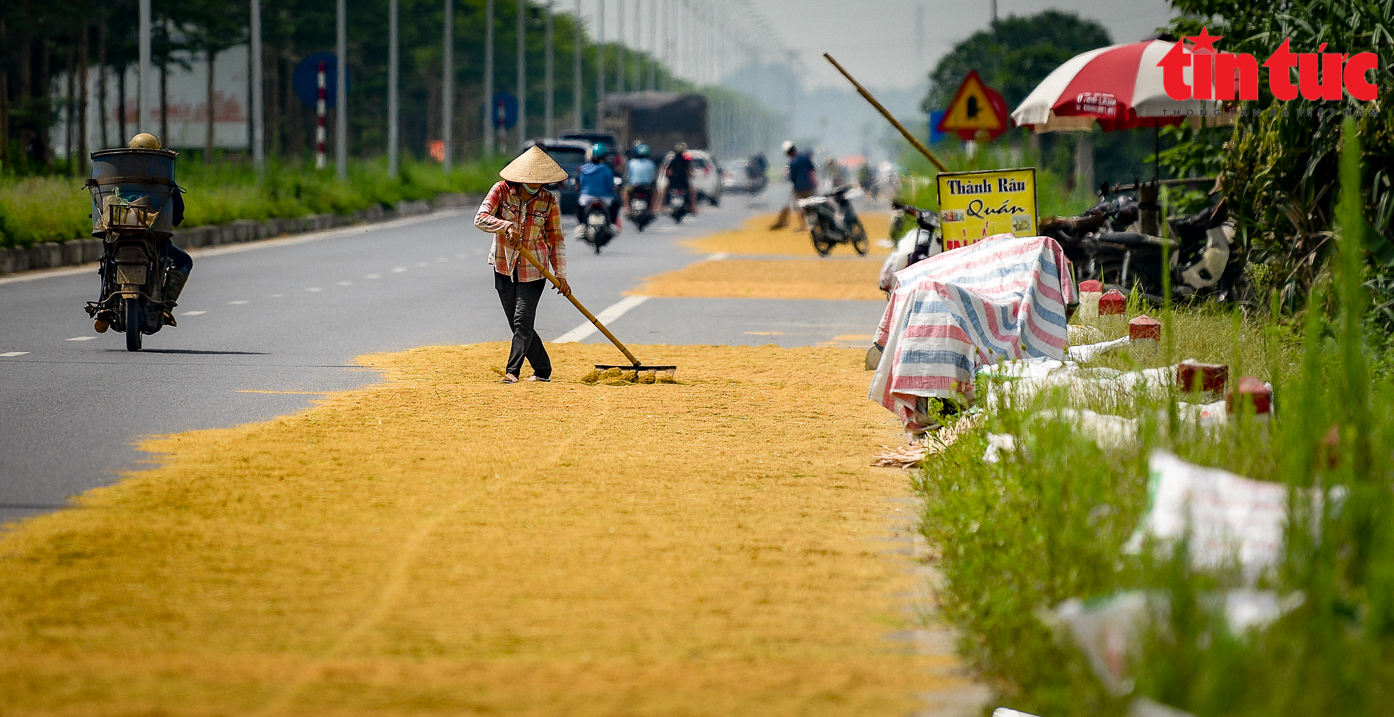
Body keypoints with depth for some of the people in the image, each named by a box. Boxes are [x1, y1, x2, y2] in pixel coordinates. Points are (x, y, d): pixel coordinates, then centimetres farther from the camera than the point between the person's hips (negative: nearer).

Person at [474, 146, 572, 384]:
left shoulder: (549, 201, -5)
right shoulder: (502, 191, -8)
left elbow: (556, 239, 3)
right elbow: (481, 218, -17)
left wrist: (560, 275, -1)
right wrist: (507, 226, -33)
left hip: (534, 269, -2)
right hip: (504, 267, 2)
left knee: (523, 320, -15)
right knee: (517, 324, 5)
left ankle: (512, 371, -18)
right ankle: (543, 371, 18)